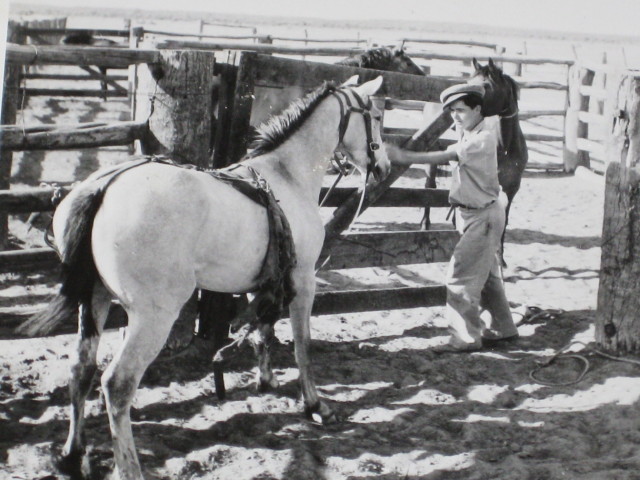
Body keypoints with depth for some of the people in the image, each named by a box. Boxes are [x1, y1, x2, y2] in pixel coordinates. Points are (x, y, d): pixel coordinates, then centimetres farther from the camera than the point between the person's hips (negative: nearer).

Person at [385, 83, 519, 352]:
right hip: (471, 214, 10)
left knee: (461, 274, -11)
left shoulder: (484, 138, -18)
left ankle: (466, 338, -6)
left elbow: (447, 156, -30)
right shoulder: (465, 137, 13)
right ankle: (502, 328, 29)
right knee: (487, 274, 17)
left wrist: (406, 157, -35)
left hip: (483, 216, -10)